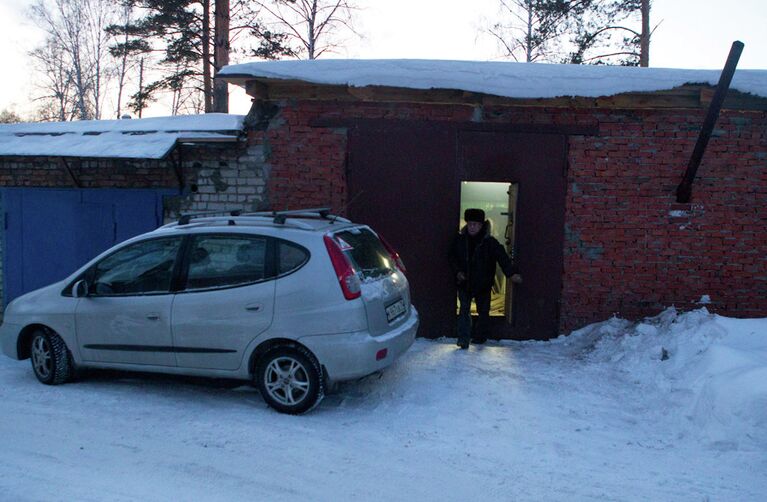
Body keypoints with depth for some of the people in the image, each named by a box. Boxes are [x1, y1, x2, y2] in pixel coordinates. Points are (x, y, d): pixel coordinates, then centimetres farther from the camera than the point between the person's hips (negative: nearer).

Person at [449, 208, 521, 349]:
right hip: (464, 283, 1)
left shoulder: (490, 242, -11)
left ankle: (480, 337, 29)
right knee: (464, 310, -6)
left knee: (483, 311, 11)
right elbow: (452, 257, 8)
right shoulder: (460, 240, -3)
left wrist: (512, 273, -33)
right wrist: (458, 271, -7)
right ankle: (463, 339, -4)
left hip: (483, 284, 0)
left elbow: (502, 257, -19)